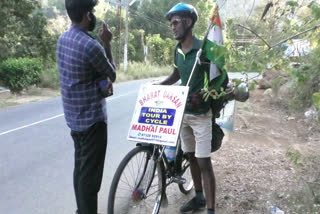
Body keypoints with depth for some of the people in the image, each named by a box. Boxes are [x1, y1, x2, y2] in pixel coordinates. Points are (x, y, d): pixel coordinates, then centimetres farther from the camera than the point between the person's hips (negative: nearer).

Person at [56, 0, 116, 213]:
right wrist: (107, 43, -2)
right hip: (92, 118, -9)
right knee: (90, 173, 2)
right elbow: (112, 74, -6)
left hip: (73, 117, 9)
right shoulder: (91, 46, -21)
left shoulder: (63, 39, 7)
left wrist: (103, 79, 3)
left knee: (80, 168, 20)